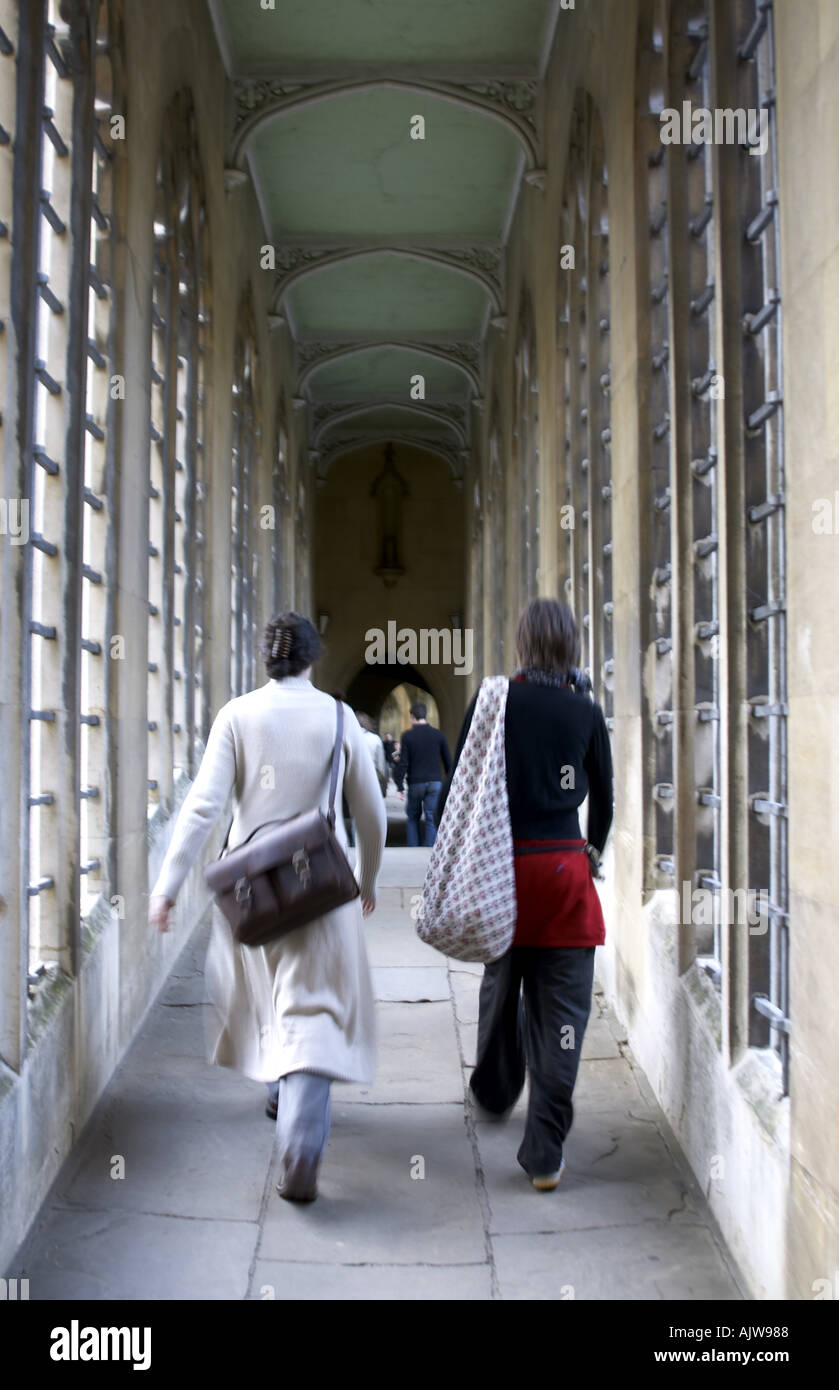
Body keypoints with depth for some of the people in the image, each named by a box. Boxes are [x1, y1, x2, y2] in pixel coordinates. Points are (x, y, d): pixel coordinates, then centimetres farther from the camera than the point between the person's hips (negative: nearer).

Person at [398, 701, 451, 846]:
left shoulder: (408, 735, -4)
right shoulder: (438, 734, 3)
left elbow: (403, 763, -7)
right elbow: (448, 761, 6)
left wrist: (400, 785, -3)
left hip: (415, 783, -1)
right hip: (435, 782, 1)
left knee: (413, 818, 14)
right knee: (431, 819, 2)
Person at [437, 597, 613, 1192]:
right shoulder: (586, 712, 1)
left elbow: (461, 782, -3)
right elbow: (603, 797, 11)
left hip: (501, 860, 1)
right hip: (565, 866, -1)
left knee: (500, 985, 23)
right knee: (562, 1008, 2)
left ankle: (495, 1091, 46)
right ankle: (545, 1154, 2)